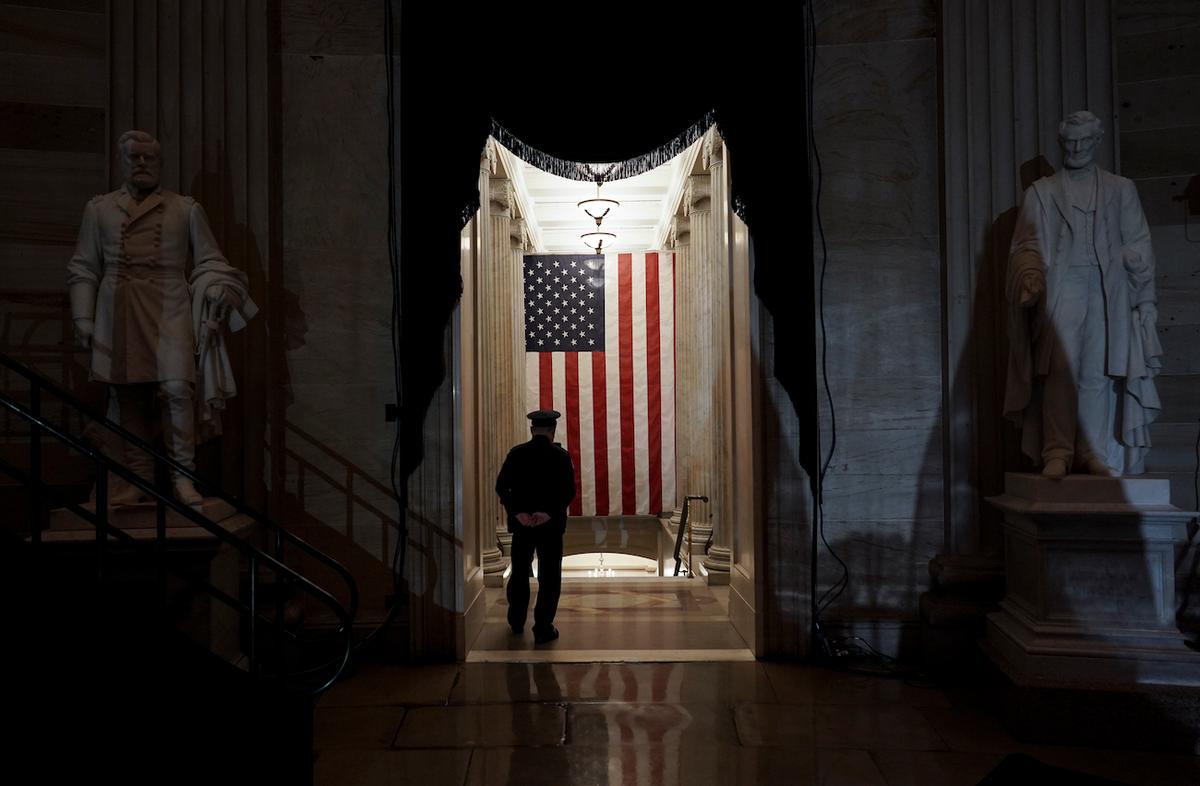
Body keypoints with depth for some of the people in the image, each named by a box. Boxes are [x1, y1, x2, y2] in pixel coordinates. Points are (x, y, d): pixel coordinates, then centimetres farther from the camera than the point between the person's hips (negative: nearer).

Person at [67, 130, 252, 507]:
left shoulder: (186, 209, 9)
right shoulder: (99, 208, 13)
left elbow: (209, 260, 11)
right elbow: (83, 268, 14)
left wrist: (219, 289, -7)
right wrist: (83, 316, 6)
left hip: (169, 310, -2)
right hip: (118, 312, 2)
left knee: (177, 388, -15)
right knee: (129, 396, 3)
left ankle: (182, 477, -6)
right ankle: (140, 479, 12)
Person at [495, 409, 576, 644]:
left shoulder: (516, 453, 0)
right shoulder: (560, 456, -6)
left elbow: (501, 486, -6)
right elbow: (568, 491, -15)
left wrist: (518, 512, -12)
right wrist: (549, 512, -18)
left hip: (521, 523, 3)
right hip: (551, 525, -3)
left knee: (519, 572, 18)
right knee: (549, 576, 5)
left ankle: (516, 622, 32)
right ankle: (543, 628, 4)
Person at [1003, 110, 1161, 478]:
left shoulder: (1121, 189, 18)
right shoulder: (1041, 192, 15)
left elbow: (1138, 243, 11)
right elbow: (1029, 244, 5)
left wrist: (1144, 301, -1)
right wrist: (1031, 276, -15)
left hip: (1107, 293, 2)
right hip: (1060, 291, -1)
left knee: (1098, 372, -4)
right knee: (1060, 369, -14)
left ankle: (1094, 453, 1)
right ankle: (1057, 453, -14)